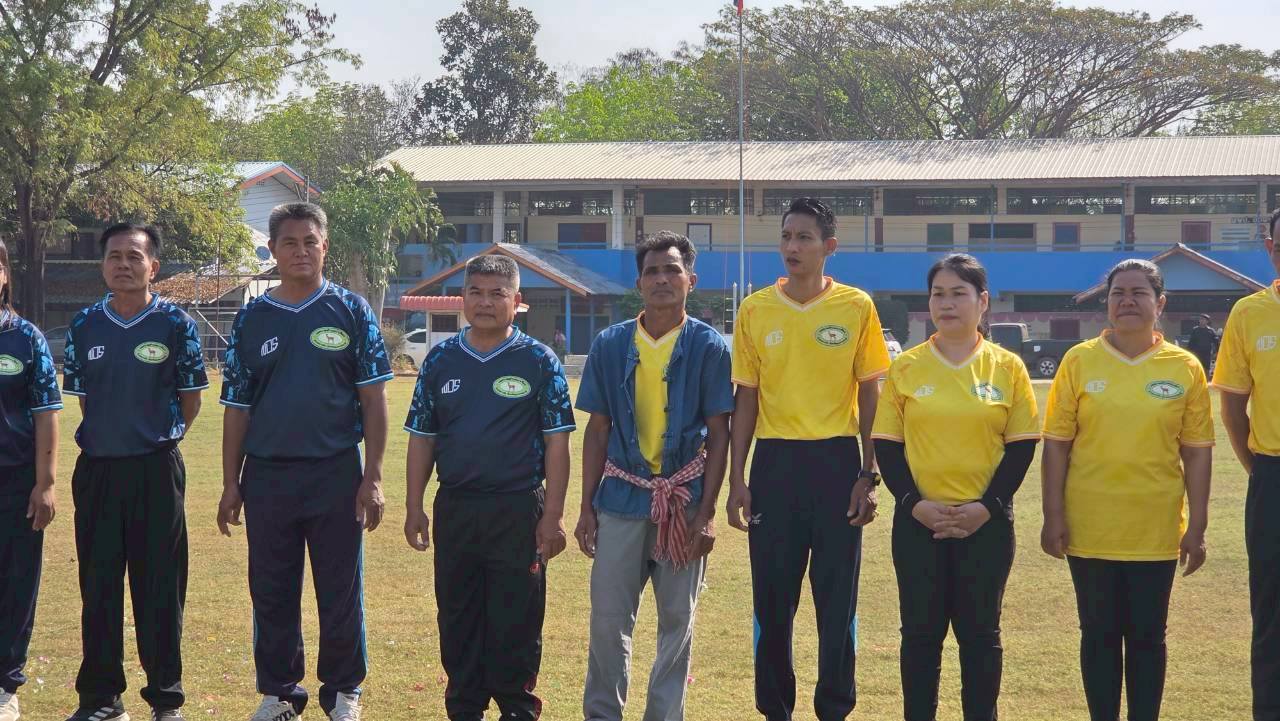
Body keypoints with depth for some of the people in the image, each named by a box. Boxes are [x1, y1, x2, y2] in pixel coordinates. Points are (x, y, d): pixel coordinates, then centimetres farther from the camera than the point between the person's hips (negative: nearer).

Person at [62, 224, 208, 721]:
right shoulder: (84, 326, 6)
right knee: (97, 586, 8)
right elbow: (81, 397, 15)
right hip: (96, 468, 3)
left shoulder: (175, 324, -3)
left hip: (156, 469, -3)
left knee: (160, 587, 2)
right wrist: (109, 436, 10)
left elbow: (191, 401, 4)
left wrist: (159, 437, 3)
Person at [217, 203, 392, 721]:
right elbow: (236, 407, 10)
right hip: (267, 475, 2)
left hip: (336, 473, -2)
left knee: (341, 591, 4)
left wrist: (372, 477, -6)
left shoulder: (351, 312, 2)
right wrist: (230, 484, 5)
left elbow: (373, 400, 0)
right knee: (272, 594, 8)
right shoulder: (252, 319, 8)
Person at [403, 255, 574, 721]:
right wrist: (414, 508, 7)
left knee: (516, 620, 1)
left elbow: (556, 442, -2)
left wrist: (553, 515, -7)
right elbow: (421, 438, 12)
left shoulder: (539, 362, 0)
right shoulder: (440, 361, 8)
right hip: (455, 507, 3)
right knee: (457, 618, 10)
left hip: (518, 510, -3)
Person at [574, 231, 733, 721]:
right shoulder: (611, 345, 3)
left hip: (683, 501, -1)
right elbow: (597, 429, 7)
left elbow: (718, 433, -2)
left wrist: (706, 512, -7)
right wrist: (586, 507, 3)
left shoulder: (708, 347, -2)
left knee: (677, 621, 7)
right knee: (608, 620, 2)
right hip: (622, 497, 1)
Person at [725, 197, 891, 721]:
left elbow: (869, 395, 2)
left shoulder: (856, 307, 0)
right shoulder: (755, 310, 4)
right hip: (775, 461, 1)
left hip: (837, 460, -1)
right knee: (772, 597, 6)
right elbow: (746, 397, 7)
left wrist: (869, 475, -3)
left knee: (838, 596, 2)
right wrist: (737, 478, 2)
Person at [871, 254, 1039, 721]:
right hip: (919, 520, 1)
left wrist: (987, 506, -10)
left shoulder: (1007, 367, 1)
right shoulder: (905, 368, 2)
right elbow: (886, 444, 3)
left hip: (986, 522, 0)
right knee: (921, 630, 6)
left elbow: (1022, 445, 1)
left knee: (980, 631, 7)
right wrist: (914, 503, -10)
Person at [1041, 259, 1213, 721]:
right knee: (1099, 634, 8)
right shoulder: (1079, 361, -1)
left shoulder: (1185, 368, 0)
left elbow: (1197, 452, 3)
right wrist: (1053, 516, -5)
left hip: (1155, 531, 0)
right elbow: (1056, 444, 1)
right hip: (1090, 527, 0)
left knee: (1147, 636, 7)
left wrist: (1197, 527, 0)